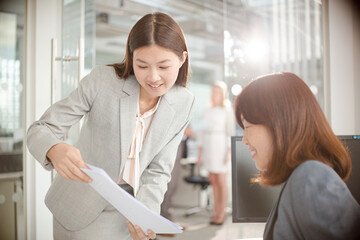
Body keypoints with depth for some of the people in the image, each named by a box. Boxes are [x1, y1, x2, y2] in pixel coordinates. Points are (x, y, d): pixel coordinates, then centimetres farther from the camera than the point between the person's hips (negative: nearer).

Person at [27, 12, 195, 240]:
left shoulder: (183, 103, -10)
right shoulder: (102, 80, -20)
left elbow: (158, 171, -6)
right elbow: (40, 129, -16)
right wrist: (55, 150, -38)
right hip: (82, 207, -1)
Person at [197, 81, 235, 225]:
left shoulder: (227, 111, -4)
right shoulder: (207, 111, 12)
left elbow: (231, 132, -8)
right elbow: (203, 131, 13)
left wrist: (228, 152, -15)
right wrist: (200, 152, 10)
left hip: (220, 147, -6)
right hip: (208, 147, 6)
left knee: (221, 182, -1)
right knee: (213, 181, 9)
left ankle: (222, 214, 9)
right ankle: (216, 212, 18)